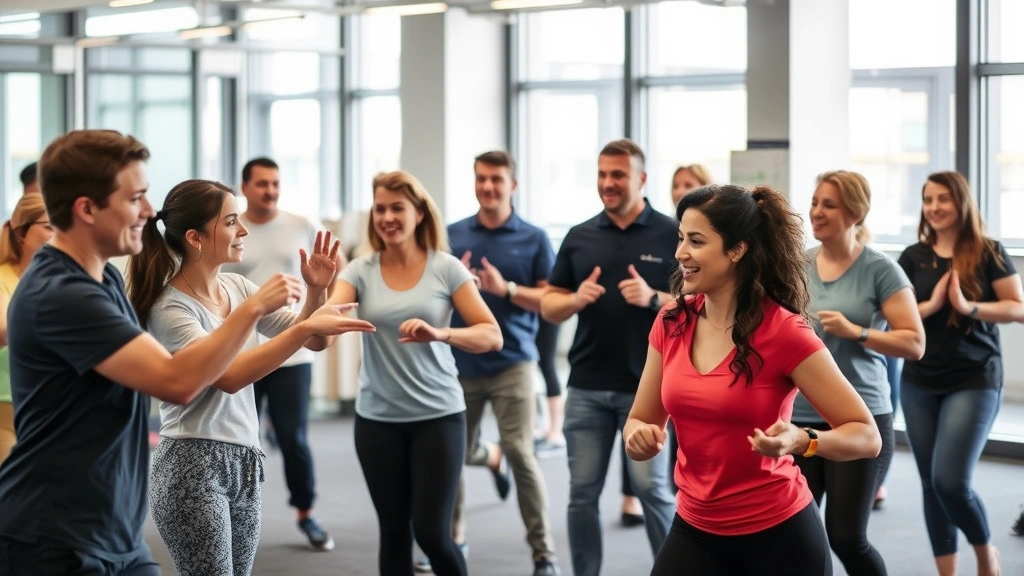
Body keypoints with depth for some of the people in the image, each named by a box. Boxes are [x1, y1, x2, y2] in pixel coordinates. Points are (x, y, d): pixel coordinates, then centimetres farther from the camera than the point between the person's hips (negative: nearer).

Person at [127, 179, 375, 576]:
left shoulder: (238, 288, 7)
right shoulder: (170, 308, -14)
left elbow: (315, 342, 11)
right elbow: (227, 376, -28)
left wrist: (316, 292, -8)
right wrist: (305, 327, -32)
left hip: (244, 463, 7)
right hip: (193, 466, -7)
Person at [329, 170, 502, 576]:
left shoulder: (446, 268, -4)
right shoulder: (361, 271, 0)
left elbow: (492, 336, -8)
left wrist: (440, 334, -26)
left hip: (438, 415, -2)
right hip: (377, 419, 2)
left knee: (431, 532, -5)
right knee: (394, 532, 9)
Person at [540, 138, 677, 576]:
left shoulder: (671, 235, -2)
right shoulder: (579, 237, 9)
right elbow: (549, 306, 12)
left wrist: (653, 298, -20)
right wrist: (575, 299, -10)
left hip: (646, 385, -4)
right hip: (586, 386, 4)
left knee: (651, 487, -3)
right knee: (582, 493, 6)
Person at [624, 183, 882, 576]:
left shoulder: (783, 331, -15)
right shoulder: (671, 323, -1)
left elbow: (867, 436, -12)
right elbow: (639, 422, 10)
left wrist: (802, 441, -31)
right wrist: (639, 437, -13)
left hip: (778, 536, -4)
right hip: (695, 532, 4)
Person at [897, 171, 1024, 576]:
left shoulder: (989, 253, -2)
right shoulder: (913, 257, 5)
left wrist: (968, 307, -20)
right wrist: (932, 305, -16)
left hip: (974, 380, -4)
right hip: (919, 383, 4)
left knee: (950, 480, -15)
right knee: (931, 484, 7)